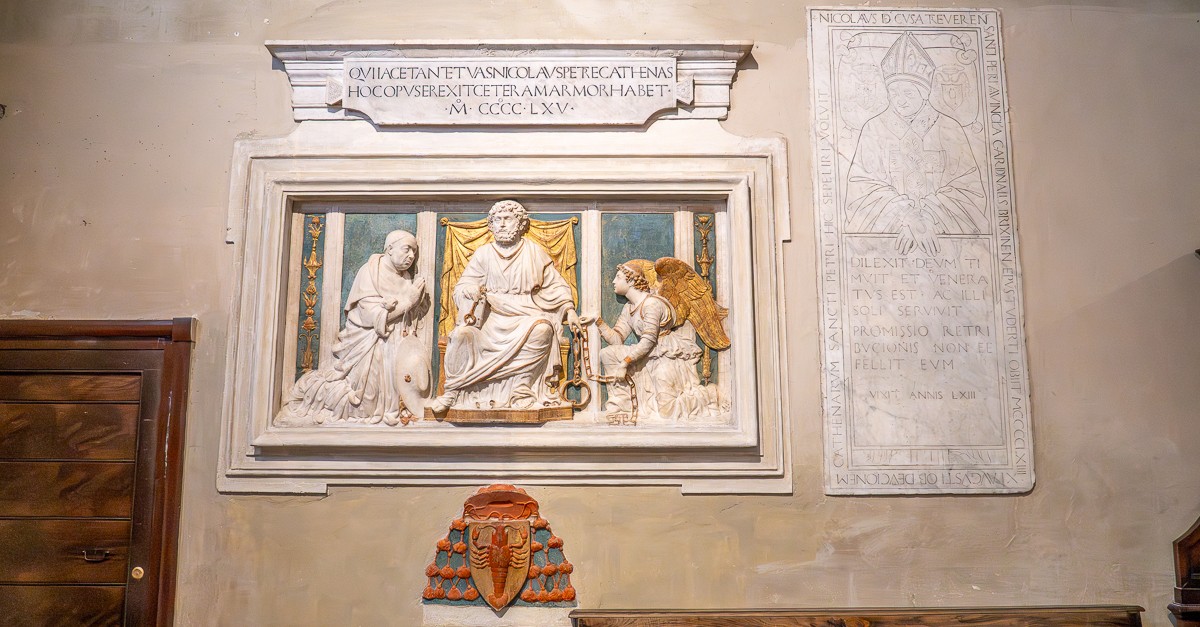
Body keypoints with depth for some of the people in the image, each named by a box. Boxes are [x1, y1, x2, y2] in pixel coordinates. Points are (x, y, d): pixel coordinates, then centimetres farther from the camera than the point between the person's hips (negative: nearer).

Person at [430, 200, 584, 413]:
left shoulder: (534, 252, 9)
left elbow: (556, 284, 11)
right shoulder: (484, 253, 9)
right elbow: (462, 285, 4)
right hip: (491, 318, 1)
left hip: (525, 316, 0)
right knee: (462, 333, -27)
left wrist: (570, 310, -3)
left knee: (542, 328, -34)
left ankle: (523, 386, -23)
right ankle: (452, 391, -15)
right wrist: (470, 290, -21)